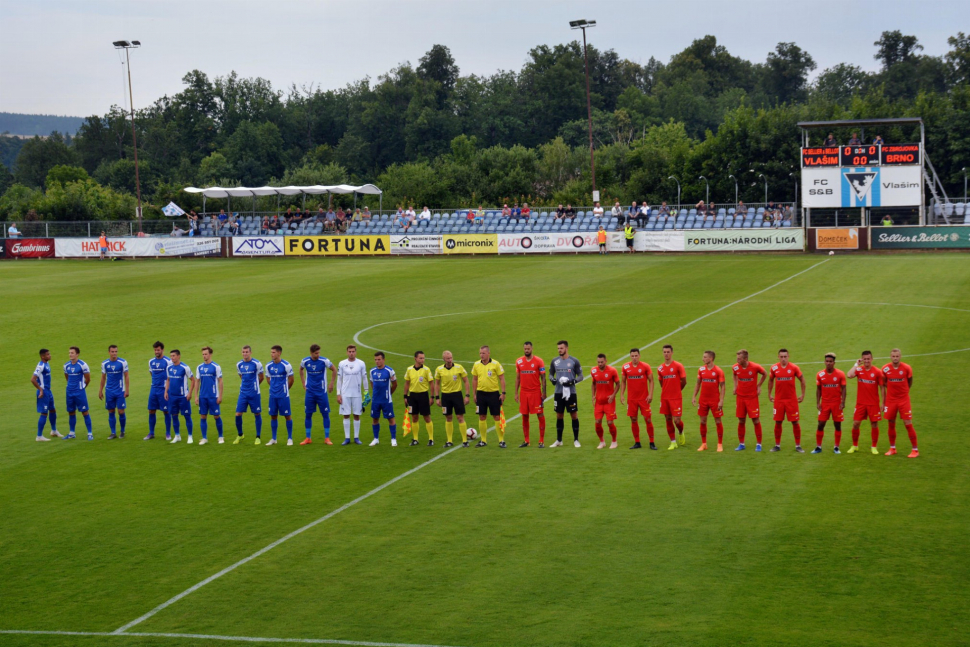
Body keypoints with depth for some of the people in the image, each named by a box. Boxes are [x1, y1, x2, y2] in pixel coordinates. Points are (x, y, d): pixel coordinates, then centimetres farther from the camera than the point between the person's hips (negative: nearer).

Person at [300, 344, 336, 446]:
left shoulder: (324, 361, -10)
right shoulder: (305, 361, -3)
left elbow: (334, 370, 4)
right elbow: (301, 370, 19)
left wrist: (331, 383, 1)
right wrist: (303, 384, 13)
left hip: (322, 392, -2)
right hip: (310, 392, 2)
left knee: (325, 414, -1)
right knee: (308, 414, 3)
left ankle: (327, 438, 6)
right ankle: (308, 438, 12)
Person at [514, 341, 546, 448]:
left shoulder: (538, 361, -4)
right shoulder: (519, 362, 6)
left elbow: (543, 378, -3)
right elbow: (517, 378, 12)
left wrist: (544, 393, -8)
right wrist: (516, 393, 8)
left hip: (536, 392, -3)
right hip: (523, 393, 3)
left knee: (540, 415, -2)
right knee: (524, 416, 7)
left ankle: (542, 441, 3)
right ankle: (526, 441, 15)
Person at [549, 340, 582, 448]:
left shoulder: (574, 361, -3)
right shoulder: (555, 361, 7)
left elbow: (580, 376, 0)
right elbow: (551, 373, 17)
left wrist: (572, 381, -18)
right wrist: (552, 379, -6)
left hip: (571, 392, -3)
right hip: (558, 392, 3)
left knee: (574, 415, 0)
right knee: (559, 416, 8)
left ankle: (576, 440, 10)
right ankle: (559, 440, 17)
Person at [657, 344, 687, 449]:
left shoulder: (678, 366, -6)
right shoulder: (660, 368, 6)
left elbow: (684, 381, -2)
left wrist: (676, 390, 7)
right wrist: (668, 391, 10)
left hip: (676, 398, -4)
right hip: (664, 398, 4)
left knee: (677, 420, -7)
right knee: (668, 420, 5)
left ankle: (681, 433, 25)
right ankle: (673, 442, 14)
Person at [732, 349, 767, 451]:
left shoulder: (755, 367, -14)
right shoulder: (735, 367, -5)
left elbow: (765, 374, 5)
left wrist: (758, 386, -1)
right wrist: (735, 386, 7)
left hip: (752, 397, -3)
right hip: (740, 397, 3)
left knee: (756, 421, -1)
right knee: (741, 421, 5)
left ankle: (758, 444, 9)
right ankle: (741, 444, 15)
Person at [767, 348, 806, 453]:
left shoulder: (794, 368, -5)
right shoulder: (774, 368, 0)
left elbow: (802, 380, 6)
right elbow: (770, 380, 17)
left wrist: (803, 394, 4)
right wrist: (769, 394, 14)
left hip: (791, 400, -1)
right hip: (778, 400, 1)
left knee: (795, 422, 0)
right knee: (778, 422, 4)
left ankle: (798, 445, 9)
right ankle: (777, 445, 15)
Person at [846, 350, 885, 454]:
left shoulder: (877, 372, -4)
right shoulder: (859, 369, 0)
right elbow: (848, 375, -20)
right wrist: (856, 364, -14)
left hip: (873, 403, -1)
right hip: (860, 403, 1)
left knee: (874, 424, 2)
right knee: (855, 424, 0)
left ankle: (874, 447, 15)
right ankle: (854, 446, 16)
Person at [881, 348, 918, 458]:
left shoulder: (907, 368, -8)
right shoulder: (885, 369, -3)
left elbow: (909, 382, 9)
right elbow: (884, 386, 7)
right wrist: (883, 402, 7)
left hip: (904, 399, -2)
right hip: (890, 400, 2)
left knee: (908, 424, -5)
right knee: (891, 425, 6)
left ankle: (915, 450, 1)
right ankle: (892, 449, 20)